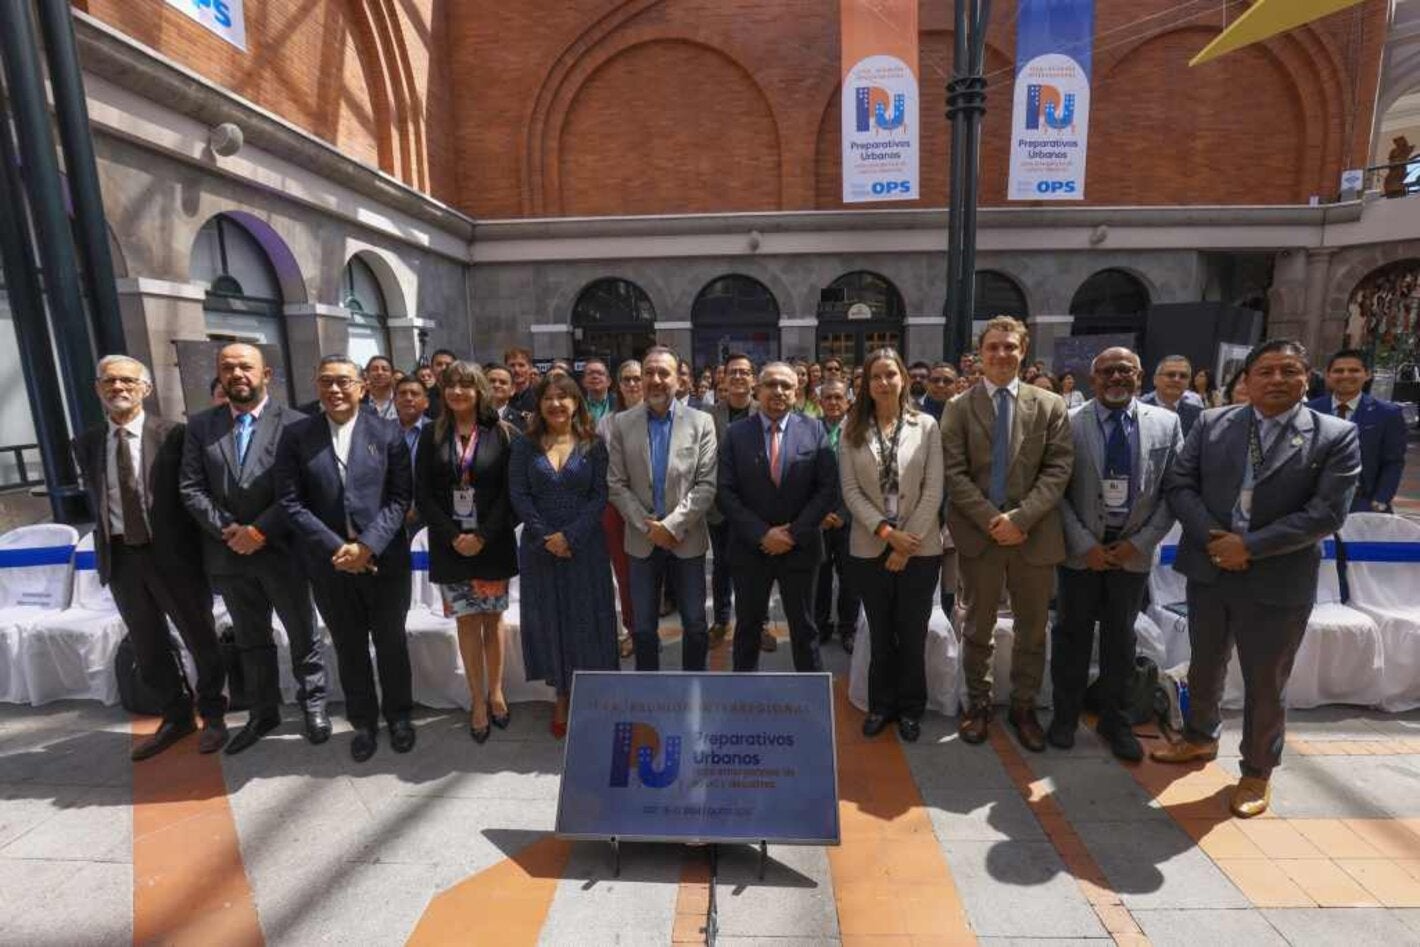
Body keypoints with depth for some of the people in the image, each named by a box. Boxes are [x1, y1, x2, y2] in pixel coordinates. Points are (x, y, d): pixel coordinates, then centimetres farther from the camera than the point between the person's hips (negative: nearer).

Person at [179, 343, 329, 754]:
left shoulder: (294, 423, -8)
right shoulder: (200, 425, 6)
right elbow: (191, 488, 2)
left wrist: (260, 531, -16)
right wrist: (226, 529, -11)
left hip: (281, 550, -4)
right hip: (228, 552, 4)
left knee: (302, 636, 11)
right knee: (251, 641, 17)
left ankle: (313, 704, 28)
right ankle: (263, 713, 32)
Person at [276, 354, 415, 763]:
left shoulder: (388, 433, -3)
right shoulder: (296, 436, 0)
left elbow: (400, 497, -6)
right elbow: (291, 502, -4)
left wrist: (367, 546, -15)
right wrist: (336, 548, -12)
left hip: (384, 559, -1)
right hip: (329, 561, 1)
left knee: (391, 643, 13)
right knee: (349, 648, 15)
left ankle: (398, 715, 33)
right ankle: (363, 721, 33)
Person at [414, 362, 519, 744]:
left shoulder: (501, 433, -1)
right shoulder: (432, 435, 4)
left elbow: (509, 491, -5)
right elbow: (422, 494, 1)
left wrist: (483, 536, -13)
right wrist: (452, 536, -10)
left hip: (493, 543, -1)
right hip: (450, 545, 1)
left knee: (492, 618, 8)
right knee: (467, 620, 6)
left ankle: (496, 692, 23)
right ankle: (478, 701, 16)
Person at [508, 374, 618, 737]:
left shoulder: (593, 445, 0)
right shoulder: (524, 446, 3)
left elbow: (600, 496, -5)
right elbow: (518, 495, -2)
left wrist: (570, 535, -15)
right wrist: (546, 537, -12)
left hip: (584, 546, -1)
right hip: (540, 547, 1)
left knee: (586, 620, 5)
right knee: (550, 620, 10)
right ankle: (561, 696, 26)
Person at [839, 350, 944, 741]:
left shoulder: (926, 425, -1)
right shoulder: (852, 431, 1)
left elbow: (933, 490, -5)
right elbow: (851, 491, -4)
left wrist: (908, 541, -11)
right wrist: (885, 531, -14)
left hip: (920, 547, 0)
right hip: (871, 547, 1)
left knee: (913, 633, 10)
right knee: (880, 633, 13)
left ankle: (910, 708, 29)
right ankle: (881, 704, 31)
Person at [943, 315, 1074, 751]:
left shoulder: (1050, 405, 4)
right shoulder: (959, 408, 2)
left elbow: (1058, 469, -3)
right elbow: (955, 473, -5)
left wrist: (1021, 517, -15)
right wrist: (991, 519, -15)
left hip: (1035, 534, 1)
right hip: (978, 533, -1)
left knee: (1032, 629, 13)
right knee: (978, 626, 12)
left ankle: (1023, 706, 31)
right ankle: (978, 703, 29)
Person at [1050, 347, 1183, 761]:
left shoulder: (1166, 423, -1)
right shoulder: (1069, 423, -8)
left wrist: (1140, 542, -8)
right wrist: (1085, 544, -12)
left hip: (1133, 551, 2)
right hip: (1081, 550, -2)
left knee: (1121, 638, 15)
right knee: (1072, 635, 11)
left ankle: (1113, 719, 33)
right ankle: (1066, 715, 28)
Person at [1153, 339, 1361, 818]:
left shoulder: (1337, 436, -5)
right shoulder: (1213, 424, 2)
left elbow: (1326, 513, -12)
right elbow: (1178, 484, -1)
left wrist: (1249, 546, -19)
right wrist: (1212, 537, -15)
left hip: (1277, 582, -2)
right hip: (1208, 570, 3)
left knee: (1264, 686, 11)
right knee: (1204, 668, 20)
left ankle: (1257, 771, 33)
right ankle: (1200, 737, 43)